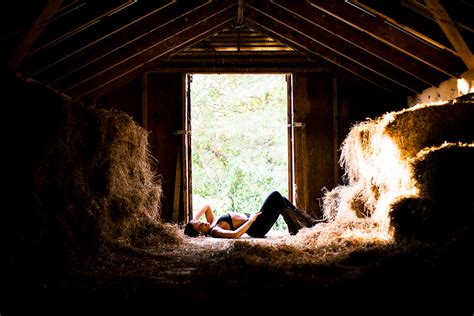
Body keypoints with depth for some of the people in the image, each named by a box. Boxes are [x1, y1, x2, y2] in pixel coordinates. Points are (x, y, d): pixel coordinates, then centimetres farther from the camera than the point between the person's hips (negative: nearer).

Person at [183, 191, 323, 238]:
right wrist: (251, 219, -26)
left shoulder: (212, 222, 5)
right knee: (275, 195, -13)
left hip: (252, 220, 9)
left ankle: (310, 222, 18)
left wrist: (194, 219, 5)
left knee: (282, 200, 12)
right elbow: (236, 234, -37)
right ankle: (295, 227, -7)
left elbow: (207, 206, 19)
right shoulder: (215, 231, -22)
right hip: (257, 227, -9)